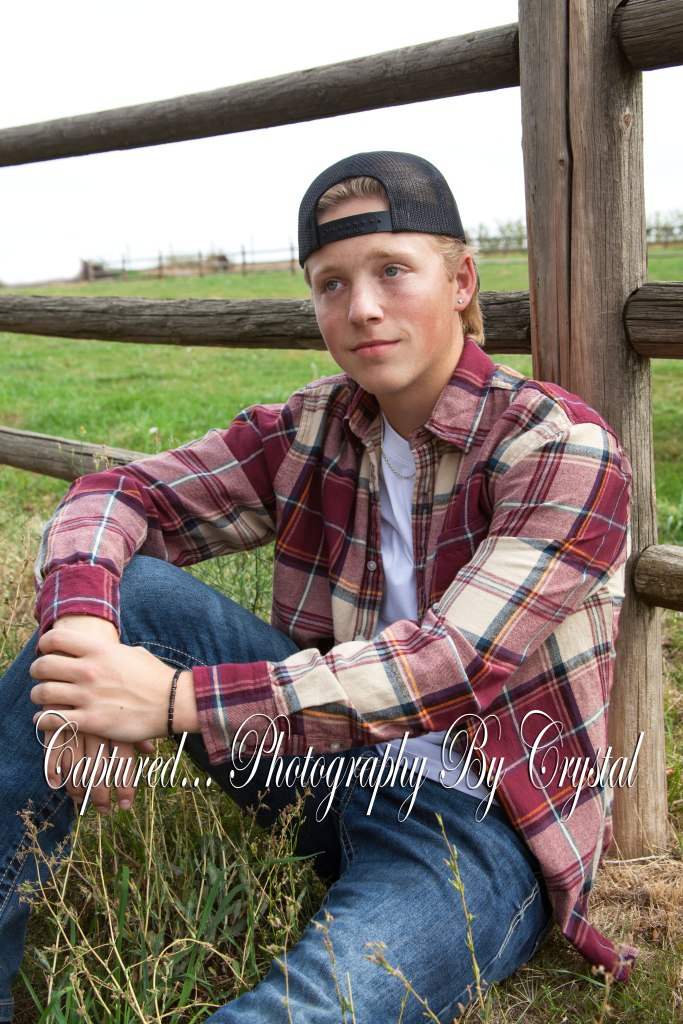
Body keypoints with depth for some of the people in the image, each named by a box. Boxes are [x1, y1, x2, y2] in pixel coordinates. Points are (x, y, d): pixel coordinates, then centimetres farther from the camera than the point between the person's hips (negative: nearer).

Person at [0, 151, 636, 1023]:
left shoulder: (563, 451, -15)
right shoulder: (309, 431, 1)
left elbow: (455, 668, -26)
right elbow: (115, 497, -1)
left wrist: (180, 699, -30)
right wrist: (83, 629, -25)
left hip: (478, 823, -5)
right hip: (324, 765, 5)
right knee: (121, 588, -13)